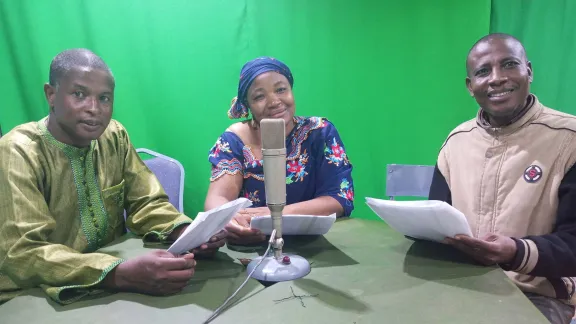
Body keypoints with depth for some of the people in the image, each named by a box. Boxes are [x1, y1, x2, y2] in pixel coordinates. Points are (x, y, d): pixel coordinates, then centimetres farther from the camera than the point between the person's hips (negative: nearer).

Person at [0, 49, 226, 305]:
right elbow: (23, 253, -25)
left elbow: (146, 203, -2)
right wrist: (124, 274, -39)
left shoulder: (114, 136, -2)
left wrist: (190, 233, -23)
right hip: (32, 298, -4)